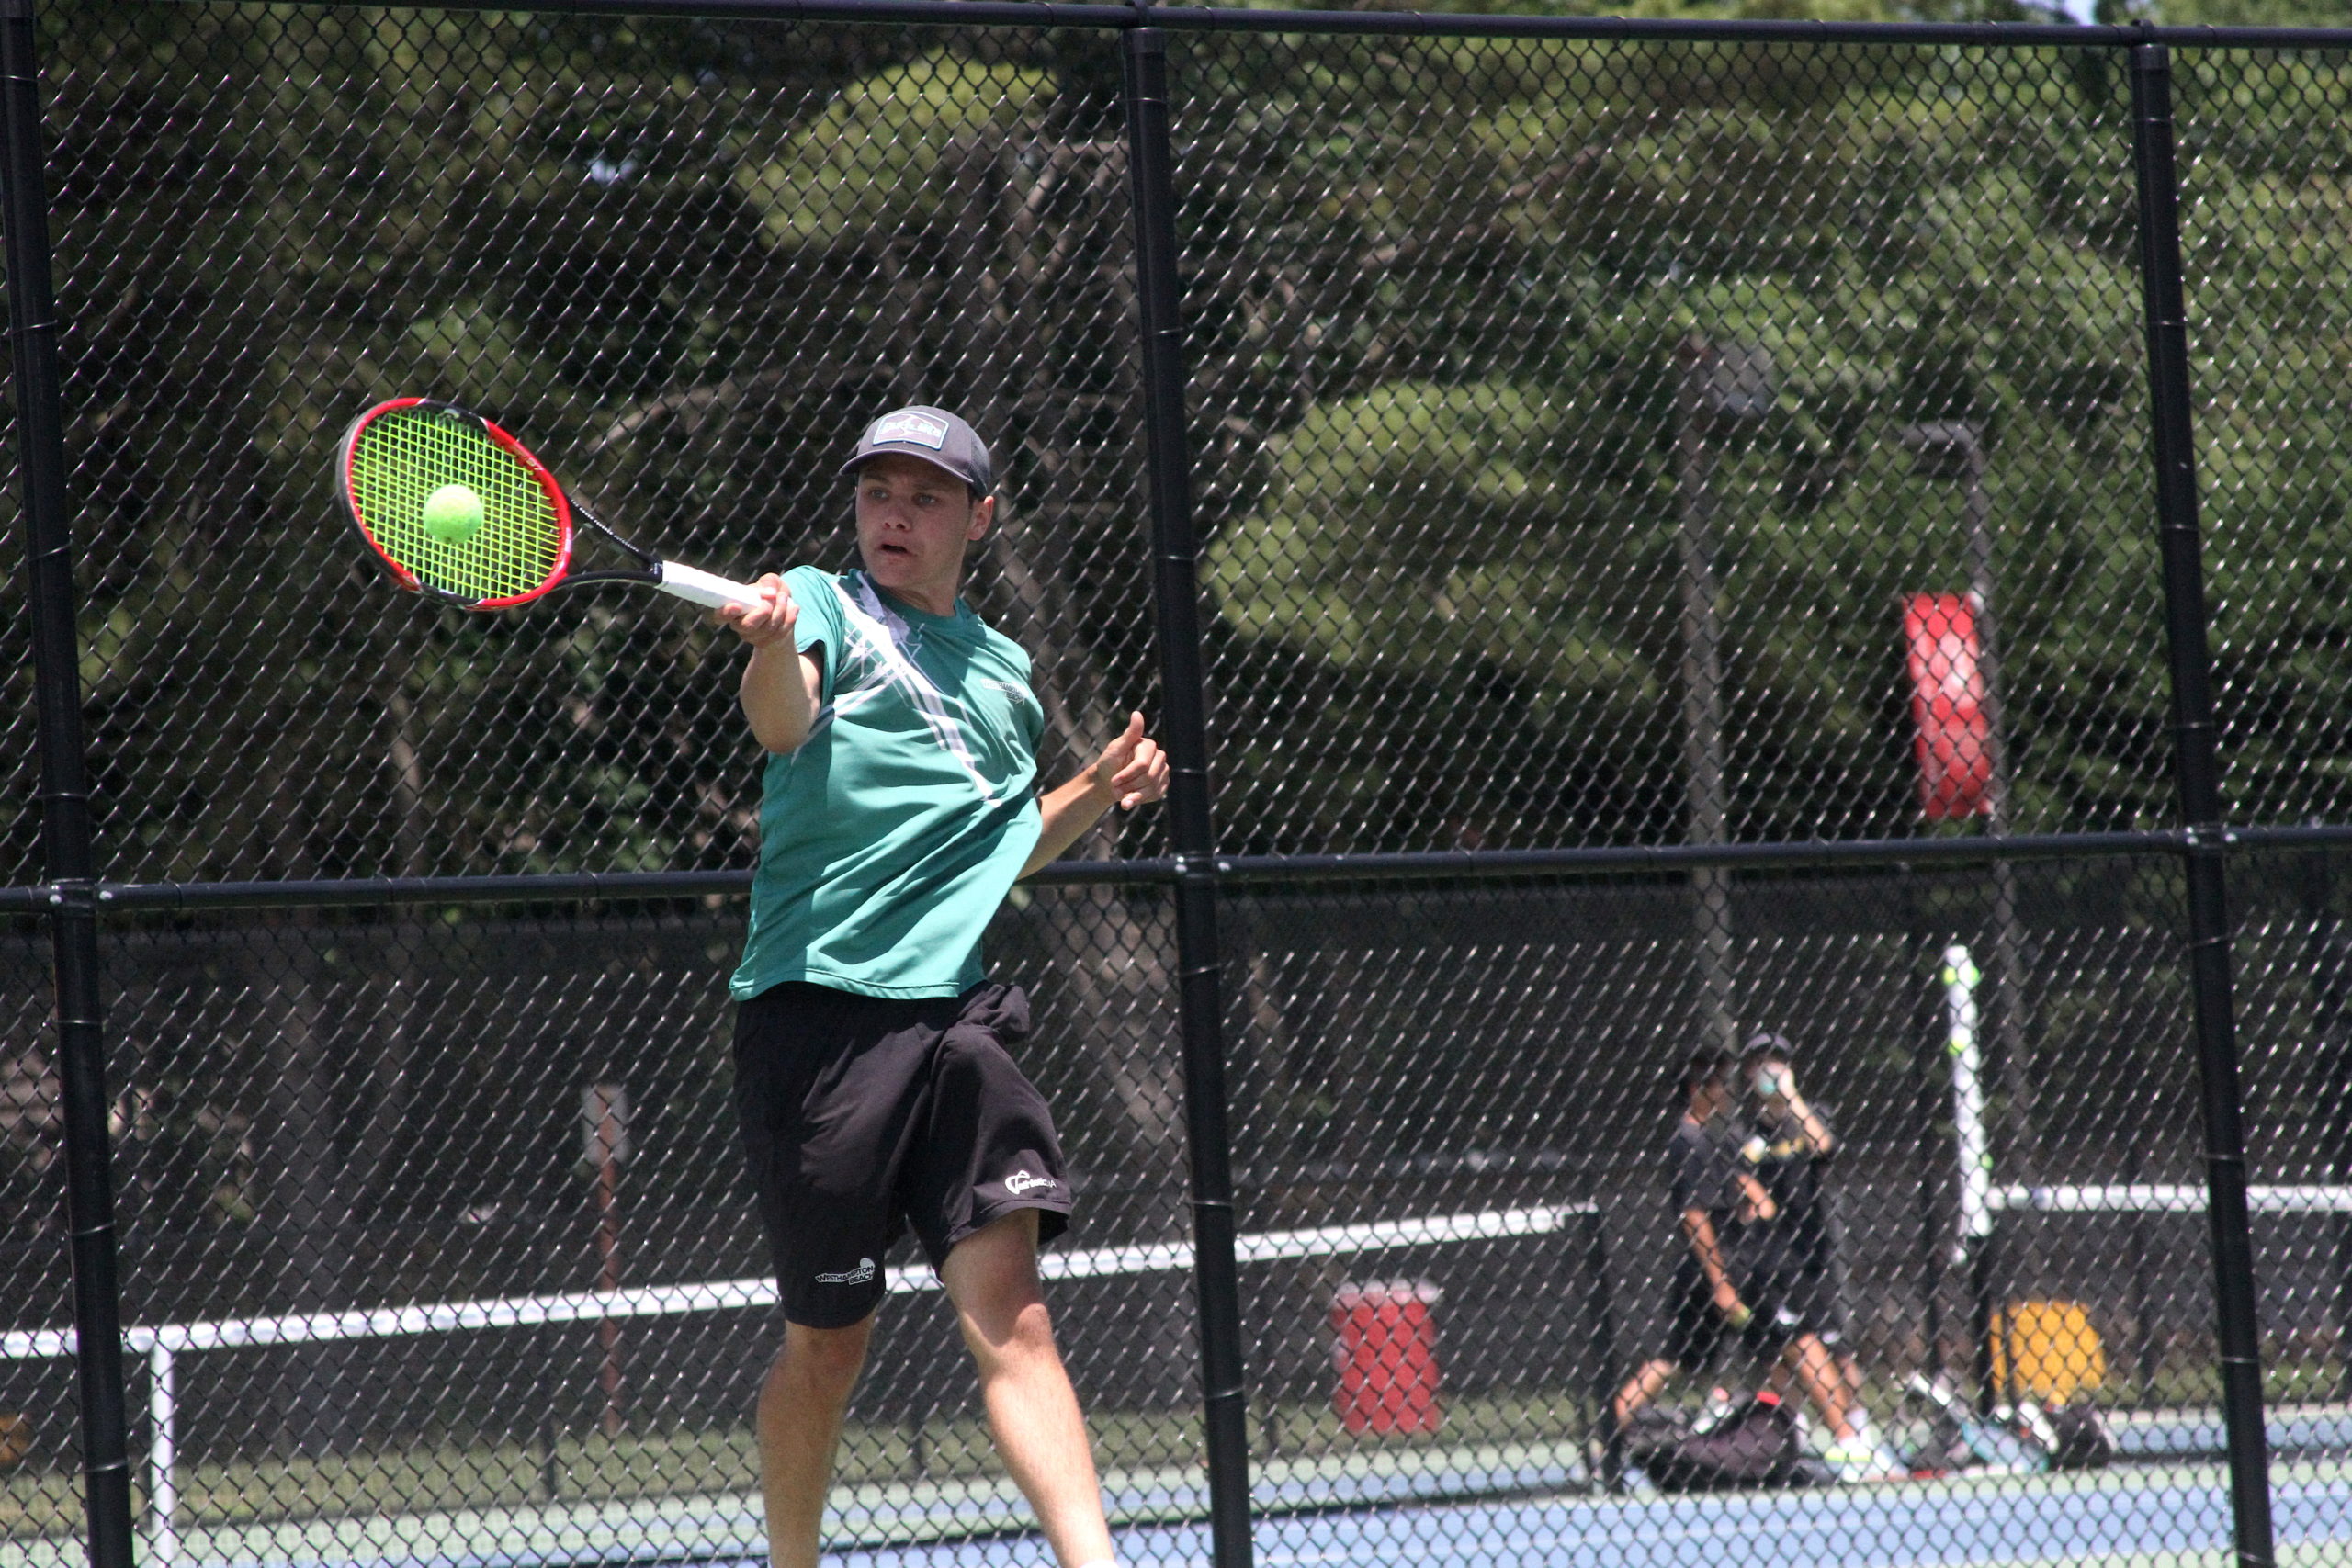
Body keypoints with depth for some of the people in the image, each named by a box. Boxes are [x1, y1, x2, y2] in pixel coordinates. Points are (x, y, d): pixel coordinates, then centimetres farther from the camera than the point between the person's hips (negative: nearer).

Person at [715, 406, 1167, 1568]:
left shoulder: (1003, 670, 19)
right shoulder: (827, 606, 3)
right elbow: (784, 727, -21)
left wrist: (1097, 794, 15)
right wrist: (771, 643, -43)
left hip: (953, 1013, 4)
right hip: (817, 1006, -3)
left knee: (1008, 1308, -12)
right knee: (828, 1340, 4)